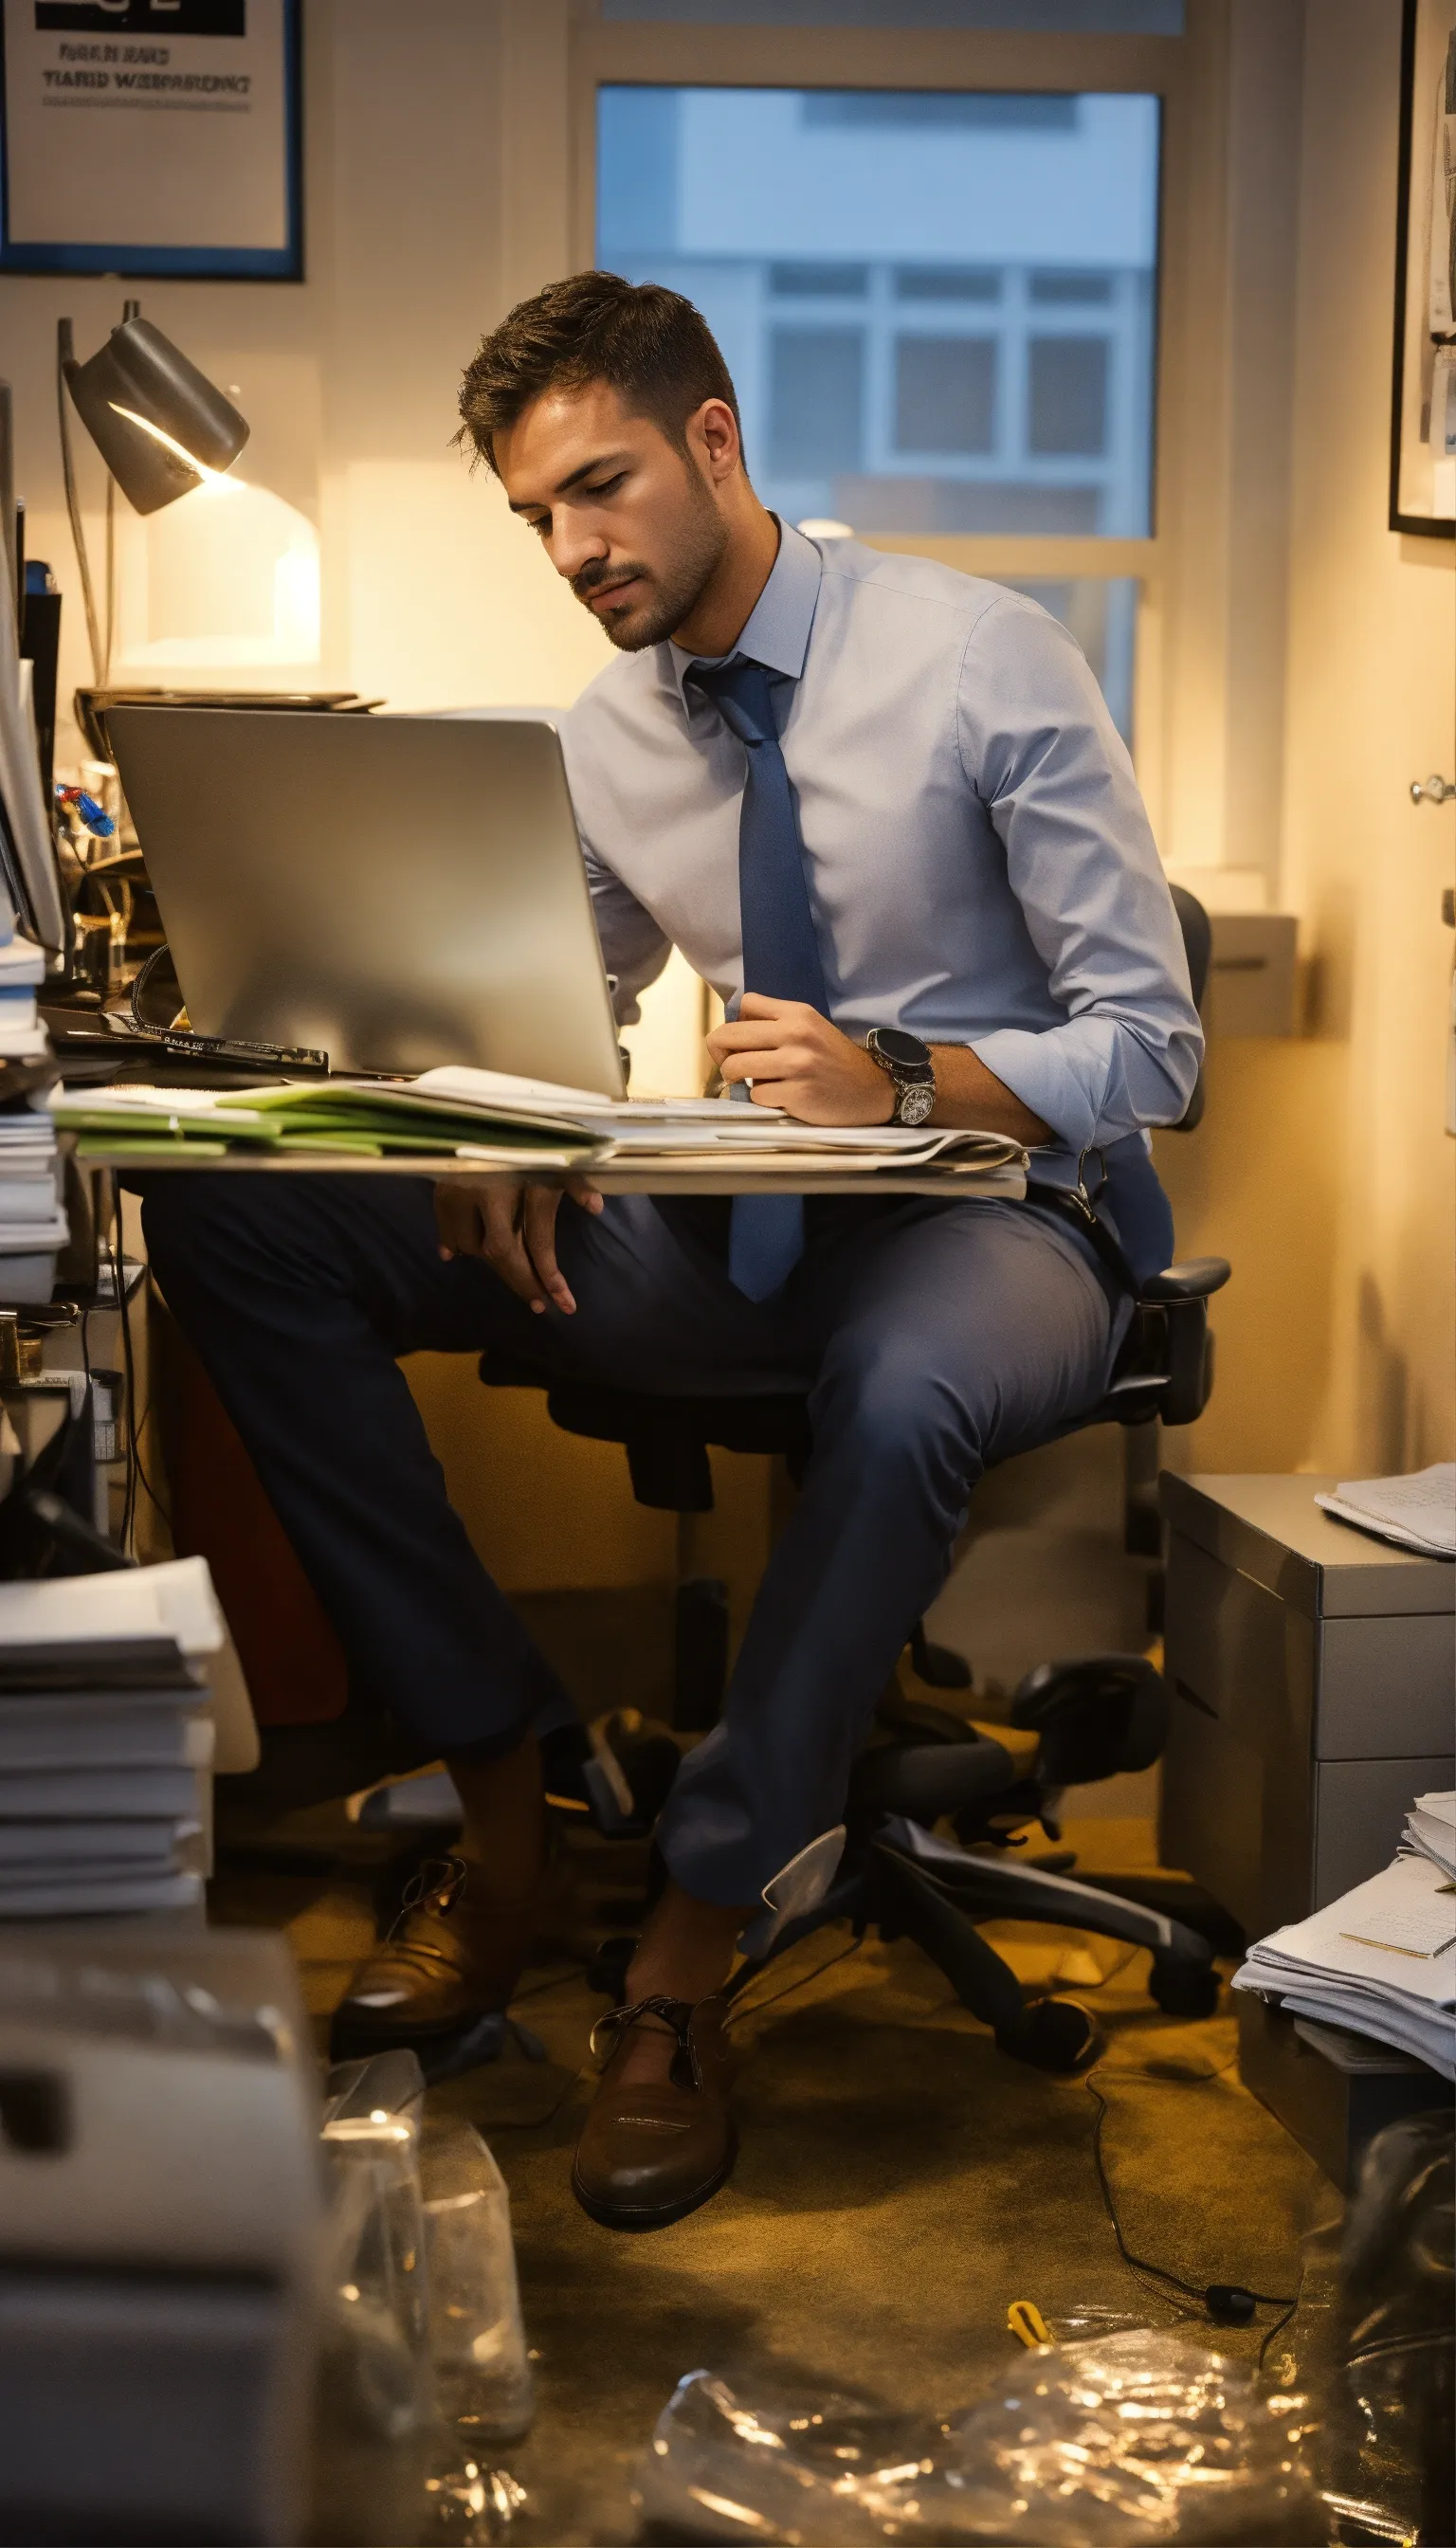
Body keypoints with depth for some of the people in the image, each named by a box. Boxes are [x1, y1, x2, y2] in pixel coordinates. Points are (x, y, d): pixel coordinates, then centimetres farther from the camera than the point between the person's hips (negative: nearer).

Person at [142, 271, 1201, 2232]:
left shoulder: (985, 661, -10)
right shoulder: (605, 743, 6)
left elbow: (1151, 1046, -11)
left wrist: (900, 1082, -30)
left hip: (992, 1212, -5)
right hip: (736, 1229, 5)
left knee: (905, 1395, -44)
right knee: (235, 1220, -12)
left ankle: (686, 1970, -24)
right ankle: (501, 1816, -8)